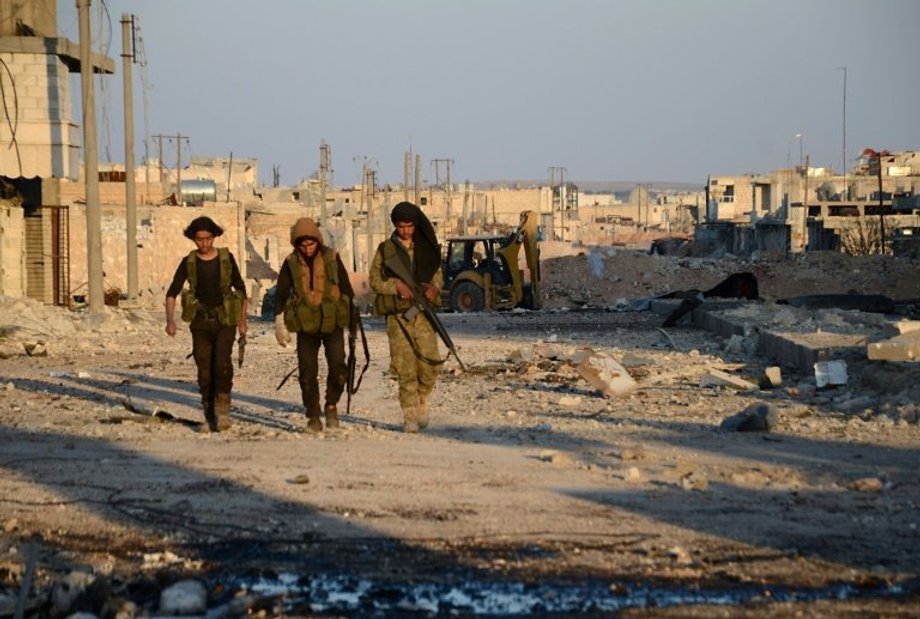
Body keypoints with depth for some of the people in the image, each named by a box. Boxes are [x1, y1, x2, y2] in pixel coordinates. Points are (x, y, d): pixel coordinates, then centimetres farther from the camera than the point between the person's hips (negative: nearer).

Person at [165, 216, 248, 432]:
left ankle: (222, 411, -15)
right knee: (204, 370, 2)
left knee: (223, 363, -20)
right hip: (201, 323, 2)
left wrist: (243, 320, 11)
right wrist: (170, 320, -18)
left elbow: (241, 289, 11)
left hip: (225, 321, -2)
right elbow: (172, 292, -3)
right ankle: (210, 416, 12)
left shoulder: (226, 258, 1)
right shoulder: (189, 262, 2)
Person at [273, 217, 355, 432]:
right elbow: (281, 293, 10)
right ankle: (313, 416, 11)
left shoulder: (332, 258, 1)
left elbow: (347, 289, 9)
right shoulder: (291, 263, 2)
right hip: (305, 325, 1)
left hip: (333, 323, -1)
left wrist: (354, 319, 11)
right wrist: (280, 321, 4)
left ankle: (331, 405, 7)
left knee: (338, 366, -16)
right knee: (307, 372, -1)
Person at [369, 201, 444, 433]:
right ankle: (409, 416, -2)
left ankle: (421, 403, 21)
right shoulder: (385, 249, 4)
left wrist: (434, 287, -7)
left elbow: (438, 273, 16)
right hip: (398, 313, -2)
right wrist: (396, 285, -14)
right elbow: (375, 280, 4)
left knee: (429, 363, -5)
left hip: (423, 312, 2)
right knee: (405, 367, -7)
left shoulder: (426, 248, 11)